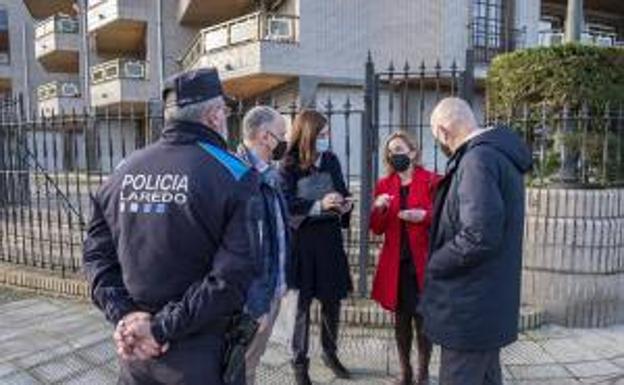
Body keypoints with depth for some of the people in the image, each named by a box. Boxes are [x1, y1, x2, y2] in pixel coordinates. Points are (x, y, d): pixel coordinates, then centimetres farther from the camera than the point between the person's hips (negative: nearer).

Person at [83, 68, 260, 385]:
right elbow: (233, 275, -21)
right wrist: (161, 328, -16)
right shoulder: (234, 175, -13)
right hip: (204, 354, -3)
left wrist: (123, 314, -5)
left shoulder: (124, 172, 2)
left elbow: (96, 253, 1)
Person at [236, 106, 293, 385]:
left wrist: (281, 282, 9)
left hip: (273, 287, 9)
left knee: (252, 360, 23)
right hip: (253, 295, -9)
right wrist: (253, 302, -22)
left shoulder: (268, 174, 8)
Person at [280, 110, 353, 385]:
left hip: (330, 237, 4)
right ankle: (299, 362, 20)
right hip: (301, 239, -4)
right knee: (302, 301, 4)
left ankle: (330, 353, 33)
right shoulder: (289, 166, -8)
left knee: (332, 299, 12)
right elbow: (285, 204, -15)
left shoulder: (331, 160, 4)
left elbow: (342, 192, 13)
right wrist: (319, 206, -25)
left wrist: (346, 205, -9)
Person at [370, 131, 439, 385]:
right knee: (401, 318, 12)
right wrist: (378, 209, -12)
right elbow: (377, 229, 7)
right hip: (395, 262, 4)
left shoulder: (432, 181, -3)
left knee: (422, 318, 4)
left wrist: (424, 216, -18)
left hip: (423, 261, -3)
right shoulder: (384, 185, 9)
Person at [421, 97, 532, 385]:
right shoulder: (499, 152, 11)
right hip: (489, 300, 10)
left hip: (471, 305, -10)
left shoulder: (478, 159, -21)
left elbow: (479, 237, -30)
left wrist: (433, 264, -15)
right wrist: (434, 217, 12)